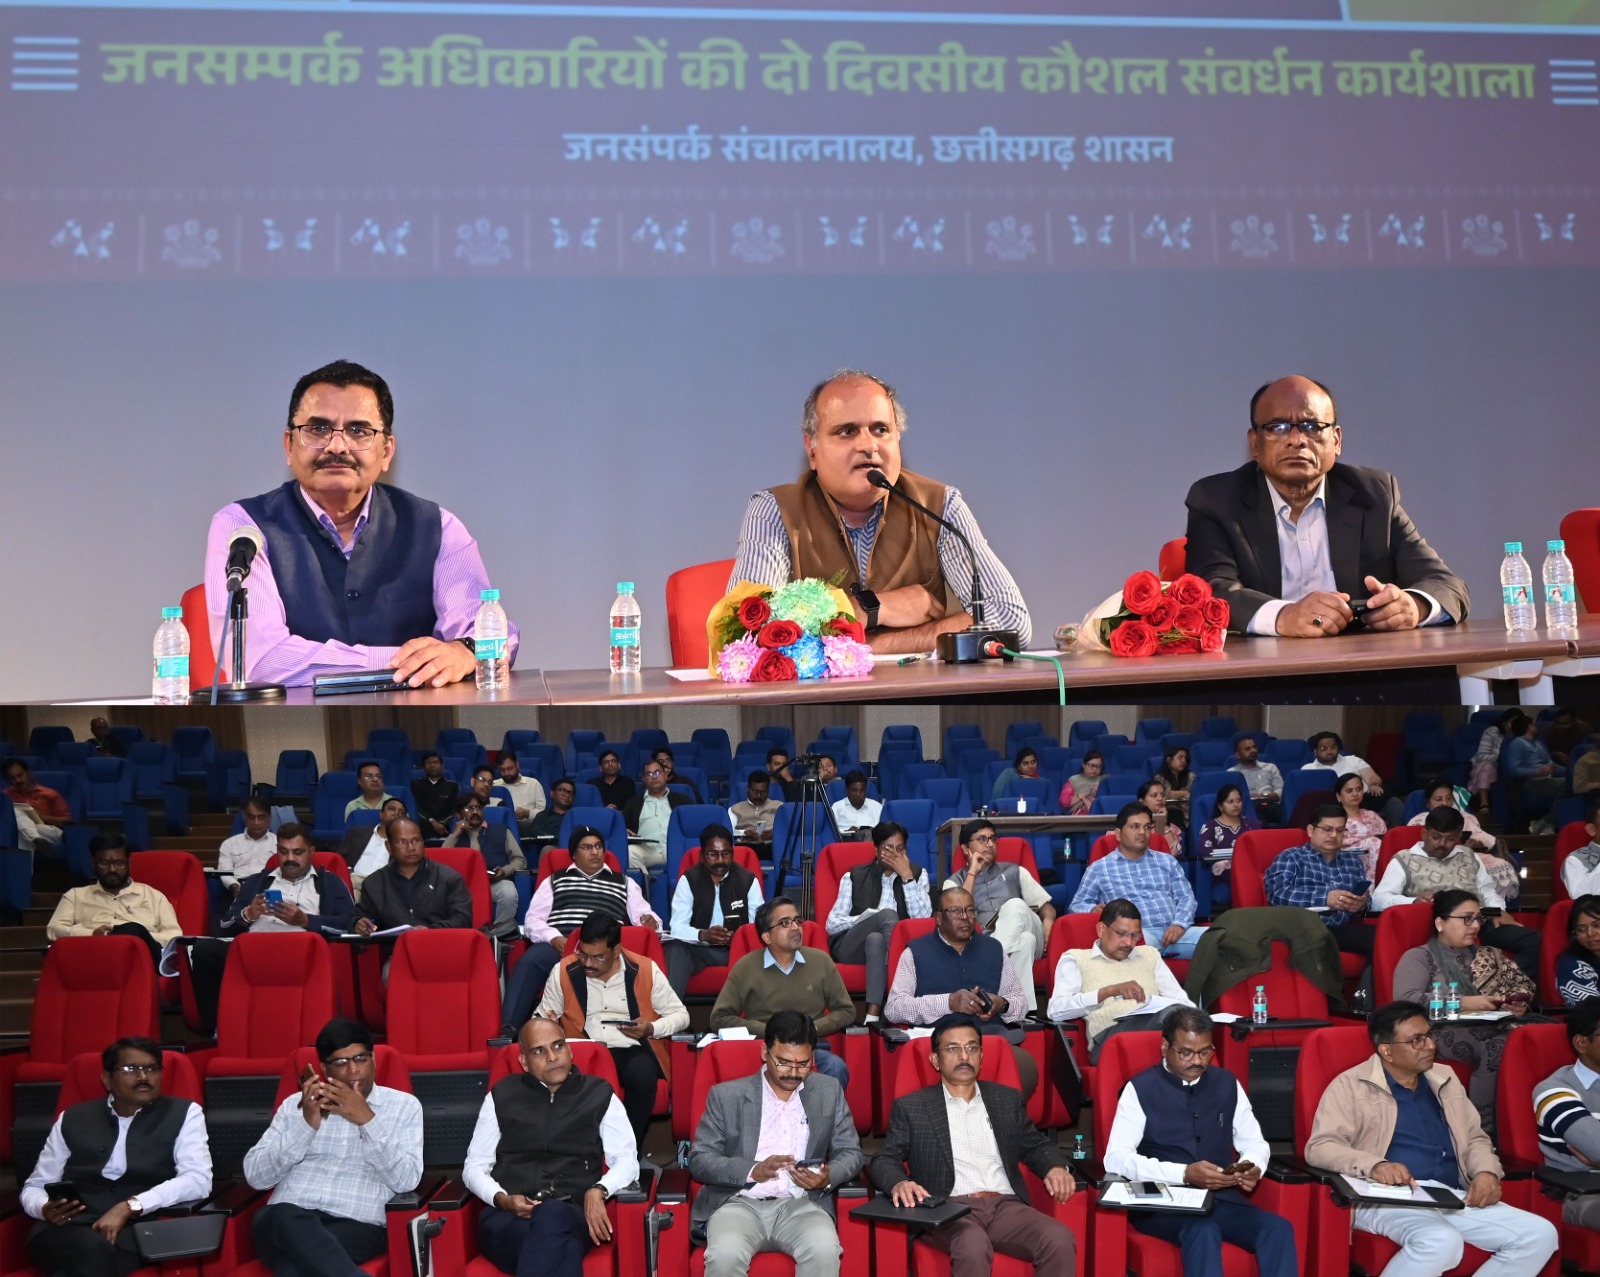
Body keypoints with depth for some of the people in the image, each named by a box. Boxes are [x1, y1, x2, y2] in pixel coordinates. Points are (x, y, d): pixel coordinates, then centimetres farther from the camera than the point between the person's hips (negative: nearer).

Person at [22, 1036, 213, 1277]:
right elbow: (35, 1186, 20)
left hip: (139, 1229, -2)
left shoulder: (184, 1114, 9)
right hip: (72, 1229, 2)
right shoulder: (72, 1119, 17)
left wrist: (129, 1207, -17)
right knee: (91, 1249, -35)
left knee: (96, 1253, -36)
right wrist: (46, 1209, -5)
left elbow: (198, 1180, -5)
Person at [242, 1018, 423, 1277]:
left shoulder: (403, 1105, 14)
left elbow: (406, 1180, 0)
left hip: (356, 1226, -3)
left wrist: (368, 1120, -8)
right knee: (284, 1219, -36)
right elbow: (256, 1175, 9)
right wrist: (306, 1124, -2)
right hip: (284, 1221, 3)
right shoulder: (296, 1103, 19)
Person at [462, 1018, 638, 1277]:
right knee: (561, 1247, -39)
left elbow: (627, 1160, 10)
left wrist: (598, 1191, -13)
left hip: (572, 1214, 0)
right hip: (508, 1216, 0)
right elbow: (474, 1166, 17)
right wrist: (502, 1199, -6)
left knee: (552, 1216, -41)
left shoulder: (599, 1095, 15)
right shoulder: (501, 1096, 17)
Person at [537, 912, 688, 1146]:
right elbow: (542, 1016, 15)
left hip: (632, 1050, 0)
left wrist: (651, 1029, -12)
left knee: (641, 1076, -36)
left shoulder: (645, 970, 0)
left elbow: (680, 1015, 8)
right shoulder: (564, 972, 3)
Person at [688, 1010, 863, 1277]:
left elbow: (850, 1153, 13)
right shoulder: (726, 1095, 6)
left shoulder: (829, 1092, 12)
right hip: (740, 1203, -1)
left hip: (801, 1205, 1)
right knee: (725, 1255, -34)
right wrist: (752, 1171, -15)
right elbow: (699, 1159, 2)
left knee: (824, 1252, -32)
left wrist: (828, 1177, -11)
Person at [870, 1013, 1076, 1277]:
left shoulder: (1007, 1099, 21)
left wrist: (1056, 1167, 3)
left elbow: (1036, 1145, 27)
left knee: (1061, 1241, -27)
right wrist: (898, 1183, -17)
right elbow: (884, 1160, 7)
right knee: (973, 1248, -38)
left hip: (1006, 1205, 3)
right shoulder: (911, 1107, 12)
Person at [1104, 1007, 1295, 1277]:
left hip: (1222, 1199, 4)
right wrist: (1183, 1174, -21)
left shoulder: (1227, 1084, 12)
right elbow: (1116, 1158, -10)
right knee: (1203, 1232, -36)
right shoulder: (1141, 1089, -1)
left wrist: (1252, 1168, -8)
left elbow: (1254, 1143, 18)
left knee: (1278, 1229, -25)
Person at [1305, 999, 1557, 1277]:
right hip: (1388, 1200, -7)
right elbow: (1320, 1147, -9)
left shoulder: (1445, 1079, 20)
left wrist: (1487, 1172, 1)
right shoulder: (1351, 1085, 0)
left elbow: (1474, 1138, 25)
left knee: (1540, 1234, -11)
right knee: (1442, 1241, -37)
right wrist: (1374, 1165, -27)